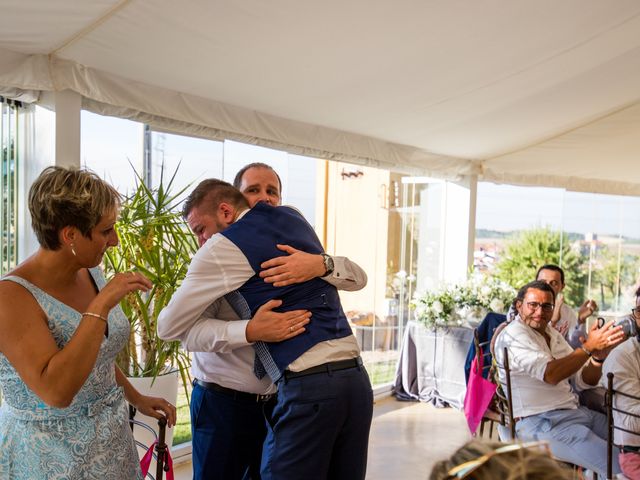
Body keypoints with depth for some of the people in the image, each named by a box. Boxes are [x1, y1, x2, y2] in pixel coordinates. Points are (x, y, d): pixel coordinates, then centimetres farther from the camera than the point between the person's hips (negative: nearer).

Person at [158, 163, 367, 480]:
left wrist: (321, 265, -29)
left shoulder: (293, 254, 2)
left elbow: (358, 277, -8)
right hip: (224, 404, -3)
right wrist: (250, 331, -33)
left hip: (277, 403, 4)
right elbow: (177, 326, -19)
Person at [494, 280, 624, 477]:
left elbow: (583, 382, 13)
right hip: (538, 422, -9)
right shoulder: (513, 335, -12)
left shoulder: (553, 334, 15)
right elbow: (550, 375, -25)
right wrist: (588, 347, -23)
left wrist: (598, 357, -7)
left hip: (574, 411, 9)